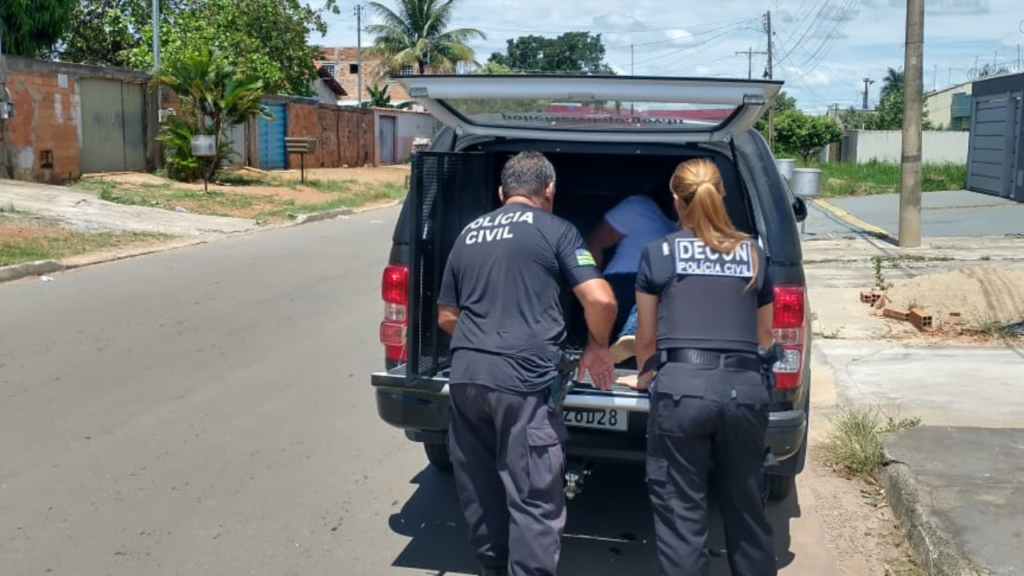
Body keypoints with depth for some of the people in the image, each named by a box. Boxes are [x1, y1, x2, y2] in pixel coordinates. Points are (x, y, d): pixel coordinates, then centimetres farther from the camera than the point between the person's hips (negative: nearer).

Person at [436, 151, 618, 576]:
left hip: (465, 377, 6)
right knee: (533, 501, 3)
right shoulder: (556, 230, 2)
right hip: (523, 381, -6)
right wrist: (597, 346, 10)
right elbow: (601, 300, -7)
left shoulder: (469, 234, 18)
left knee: (478, 491, 19)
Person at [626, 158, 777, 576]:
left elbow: (646, 338, 15)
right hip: (746, 389, 3)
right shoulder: (753, 254, 15)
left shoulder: (658, 253, 7)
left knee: (681, 514, 7)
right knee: (747, 508, 18)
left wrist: (645, 378, 35)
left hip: (682, 388, -3)